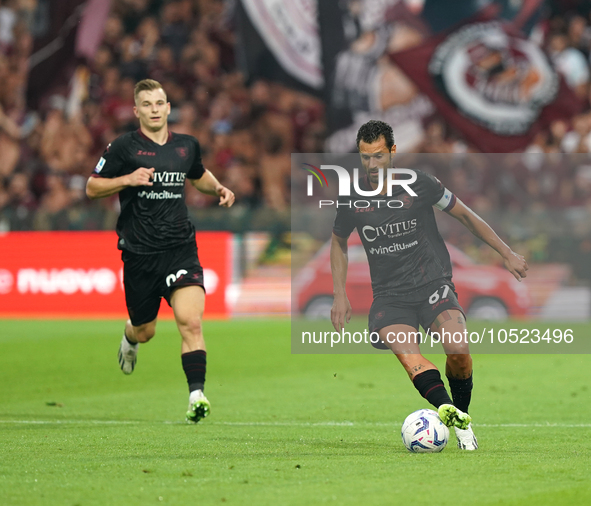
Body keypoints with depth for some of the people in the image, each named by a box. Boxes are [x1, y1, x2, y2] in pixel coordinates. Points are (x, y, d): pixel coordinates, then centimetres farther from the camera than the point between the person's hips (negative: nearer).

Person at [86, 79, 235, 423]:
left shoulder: (187, 146, 9)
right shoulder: (124, 147, -3)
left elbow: (199, 175, 30)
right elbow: (92, 188, 1)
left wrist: (219, 189, 9)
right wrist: (127, 179, -15)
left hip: (181, 249, 1)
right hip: (139, 253, -1)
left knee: (191, 322, -19)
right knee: (145, 332, 13)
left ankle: (197, 395, -21)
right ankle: (130, 339, 50)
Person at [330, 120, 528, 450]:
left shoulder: (419, 185, -5)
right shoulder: (353, 198, 1)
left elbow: (465, 215, 9)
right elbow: (339, 243, 20)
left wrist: (507, 254, 10)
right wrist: (340, 295, 11)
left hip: (433, 283, -1)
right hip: (389, 295, 2)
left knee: (458, 350, -25)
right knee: (404, 348, -30)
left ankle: (463, 419, -1)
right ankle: (447, 410, -48)